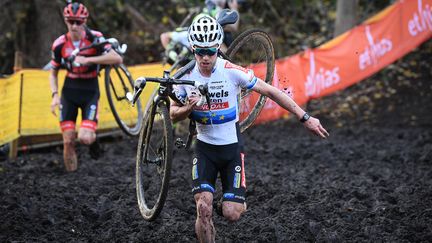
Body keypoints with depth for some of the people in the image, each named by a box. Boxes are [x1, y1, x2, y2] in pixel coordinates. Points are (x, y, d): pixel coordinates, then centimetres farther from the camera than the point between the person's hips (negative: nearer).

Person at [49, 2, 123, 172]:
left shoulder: (94, 38, -14)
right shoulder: (60, 44, -7)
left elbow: (117, 59, -26)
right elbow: (53, 73, 7)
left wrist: (88, 59, -31)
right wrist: (55, 95, -9)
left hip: (90, 91, -2)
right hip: (69, 92, 2)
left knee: (85, 138, -18)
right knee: (68, 142, -4)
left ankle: (92, 138, 19)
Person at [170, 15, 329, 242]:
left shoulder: (232, 71, -16)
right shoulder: (186, 76, -9)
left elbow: (271, 91, -11)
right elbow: (173, 115, 2)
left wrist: (305, 118, -11)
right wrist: (189, 108, -22)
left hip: (232, 147, -1)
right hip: (205, 148, 1)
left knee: (231, 214, -6)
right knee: (203, 209, -15)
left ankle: (239, 202, 32)